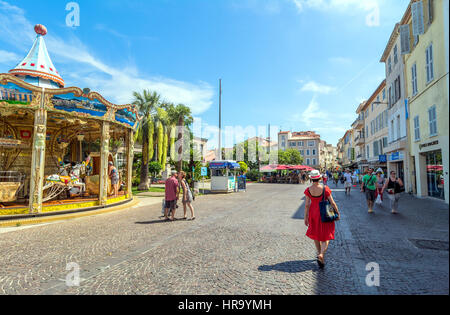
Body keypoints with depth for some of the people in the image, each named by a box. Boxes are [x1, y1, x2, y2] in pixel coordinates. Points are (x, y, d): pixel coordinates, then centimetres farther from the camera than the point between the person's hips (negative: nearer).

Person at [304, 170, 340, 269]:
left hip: (313, 213, 2)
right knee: (326, 236, 9)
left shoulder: (308, 190, -11)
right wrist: (338, 213, 4)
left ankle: (319, 253, 32)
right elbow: (332, 203, -10)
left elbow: (307, 205, -8)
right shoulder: (325, 189, -15)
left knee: (315, 234, 22)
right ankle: (321, 254, -10)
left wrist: (306, 217, -1)